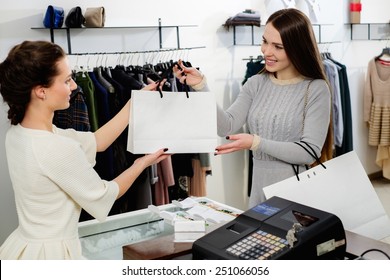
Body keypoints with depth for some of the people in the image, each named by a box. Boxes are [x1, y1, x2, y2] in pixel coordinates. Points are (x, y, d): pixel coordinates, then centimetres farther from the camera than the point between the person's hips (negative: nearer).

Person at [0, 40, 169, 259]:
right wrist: (142, 163, 2)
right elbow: (103, 196, -12)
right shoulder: (58, 149, -27)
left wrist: (135, 103, 8)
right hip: (52, 254, -8)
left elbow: (94, 142, 6)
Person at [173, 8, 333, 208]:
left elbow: (310, 152, -16)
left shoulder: (316, 89, -10)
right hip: (260, 190, 4)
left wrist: (256, 143, -25)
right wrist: (201, 87, -15)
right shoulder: (255, 84, 4)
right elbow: (226, 127, -6)